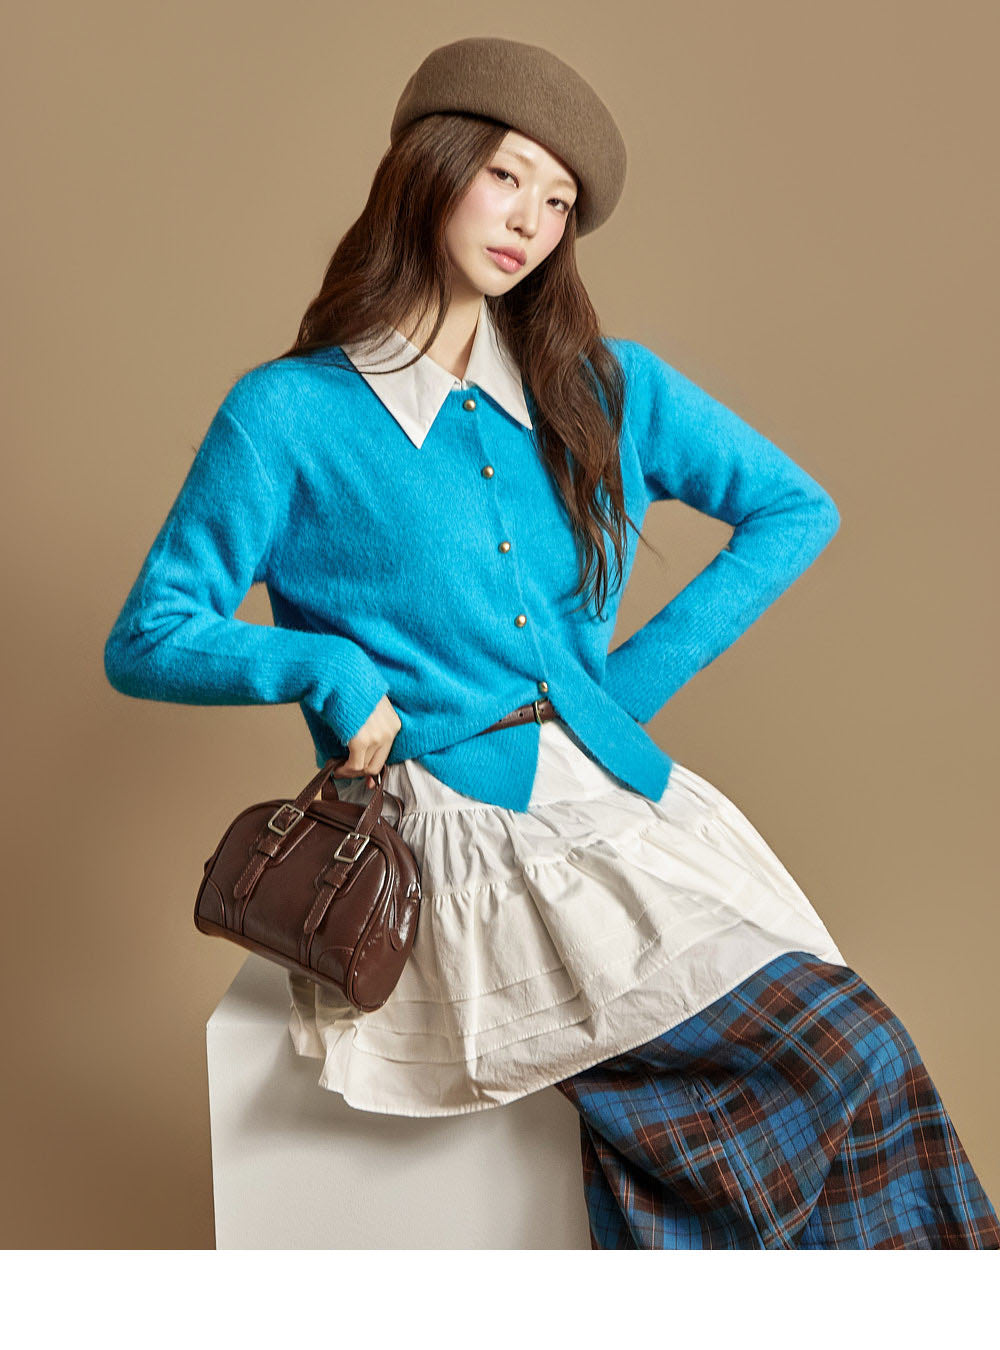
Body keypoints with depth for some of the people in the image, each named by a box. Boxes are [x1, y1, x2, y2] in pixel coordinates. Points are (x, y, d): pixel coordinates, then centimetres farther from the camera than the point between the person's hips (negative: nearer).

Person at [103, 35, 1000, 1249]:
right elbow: (142, 643, 3)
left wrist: (641, 674, 7)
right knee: (838, 1057, -22)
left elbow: (796, 509, 19)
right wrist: (327, 665, -15)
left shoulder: (603, 385, 13)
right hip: (461, 831, -4)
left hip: (625, 796, 5)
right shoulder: (287, 413, 1)